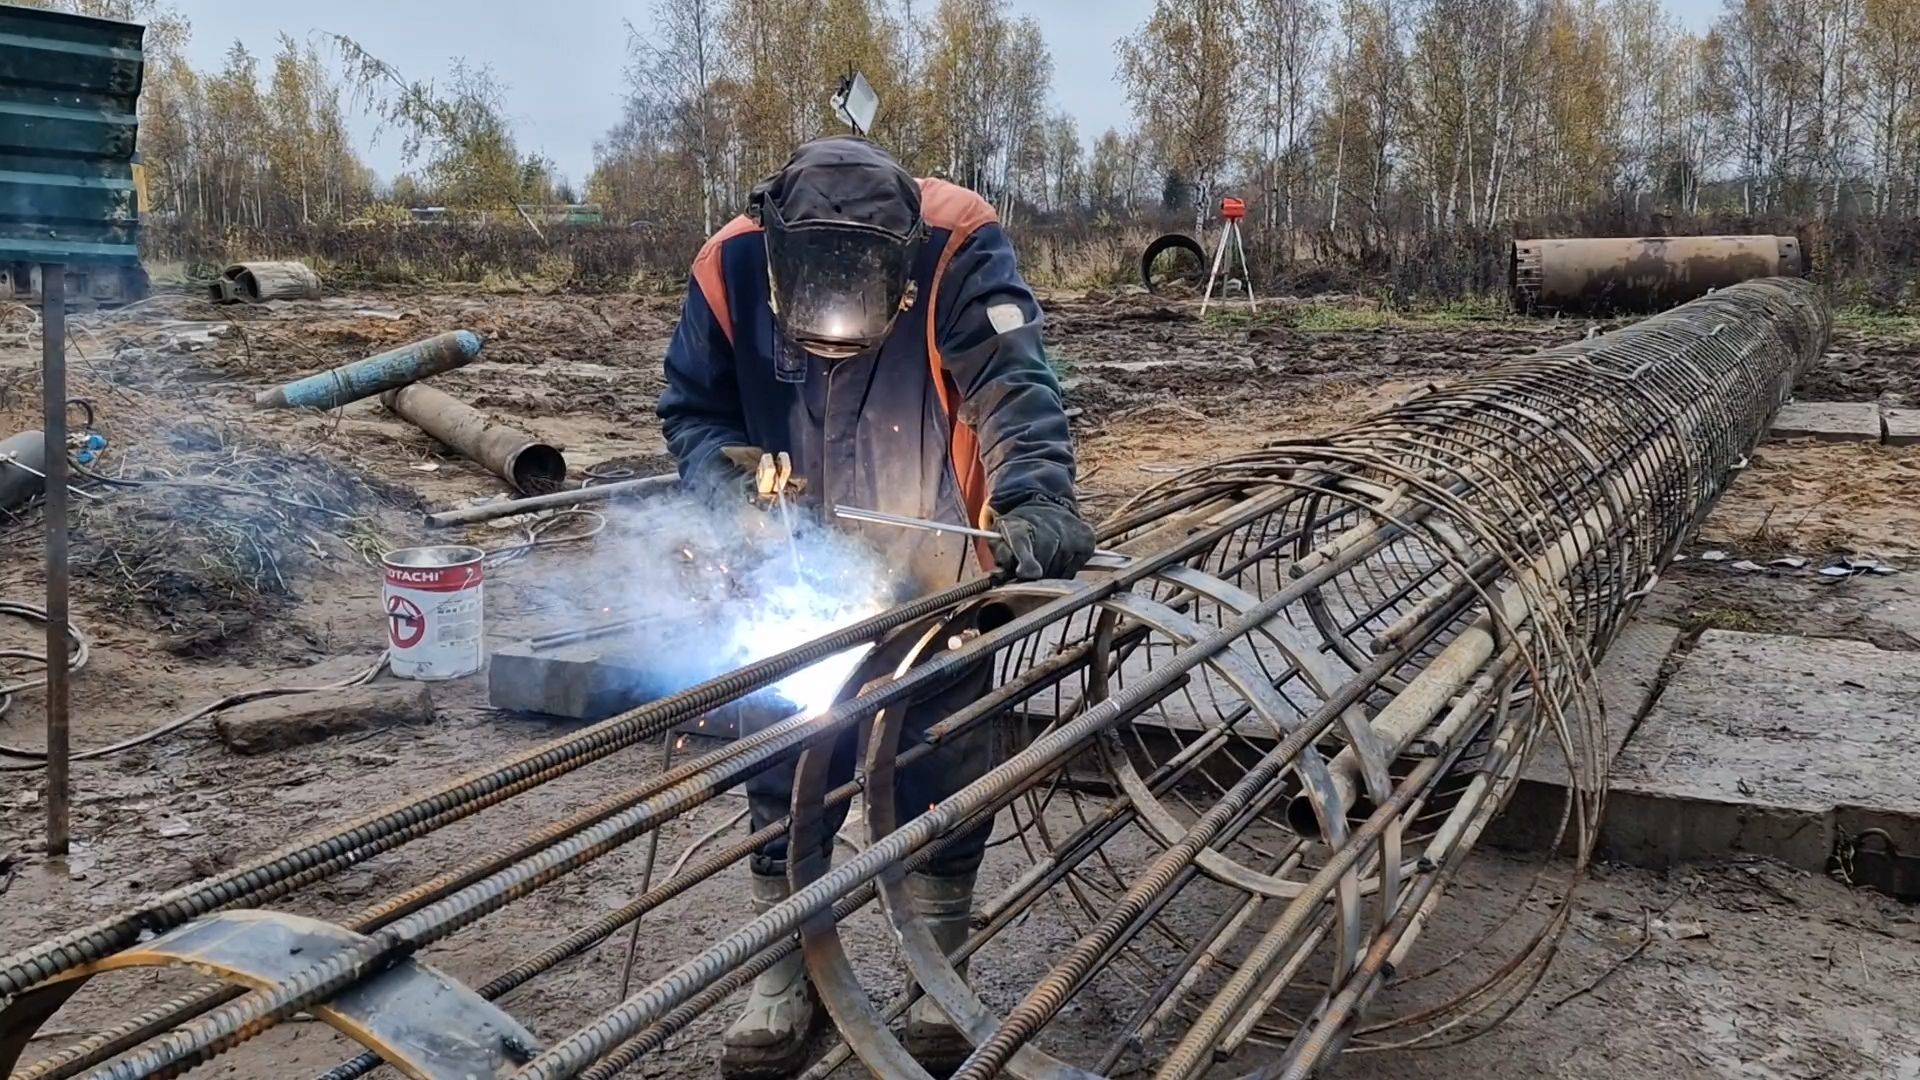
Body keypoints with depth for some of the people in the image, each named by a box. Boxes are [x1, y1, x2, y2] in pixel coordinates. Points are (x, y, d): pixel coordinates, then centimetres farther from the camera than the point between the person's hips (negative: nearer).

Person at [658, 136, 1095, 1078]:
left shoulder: (958, 248, -24)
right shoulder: (732, 267, -16)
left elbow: (1013, 387, -34)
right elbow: (692, 410, -4)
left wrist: (1034, 501, -52)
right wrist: (730, 479, -25)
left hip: (937, 587, -2)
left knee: (942, 781, 9)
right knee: (786, 782, 10)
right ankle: (788, 973, 29)